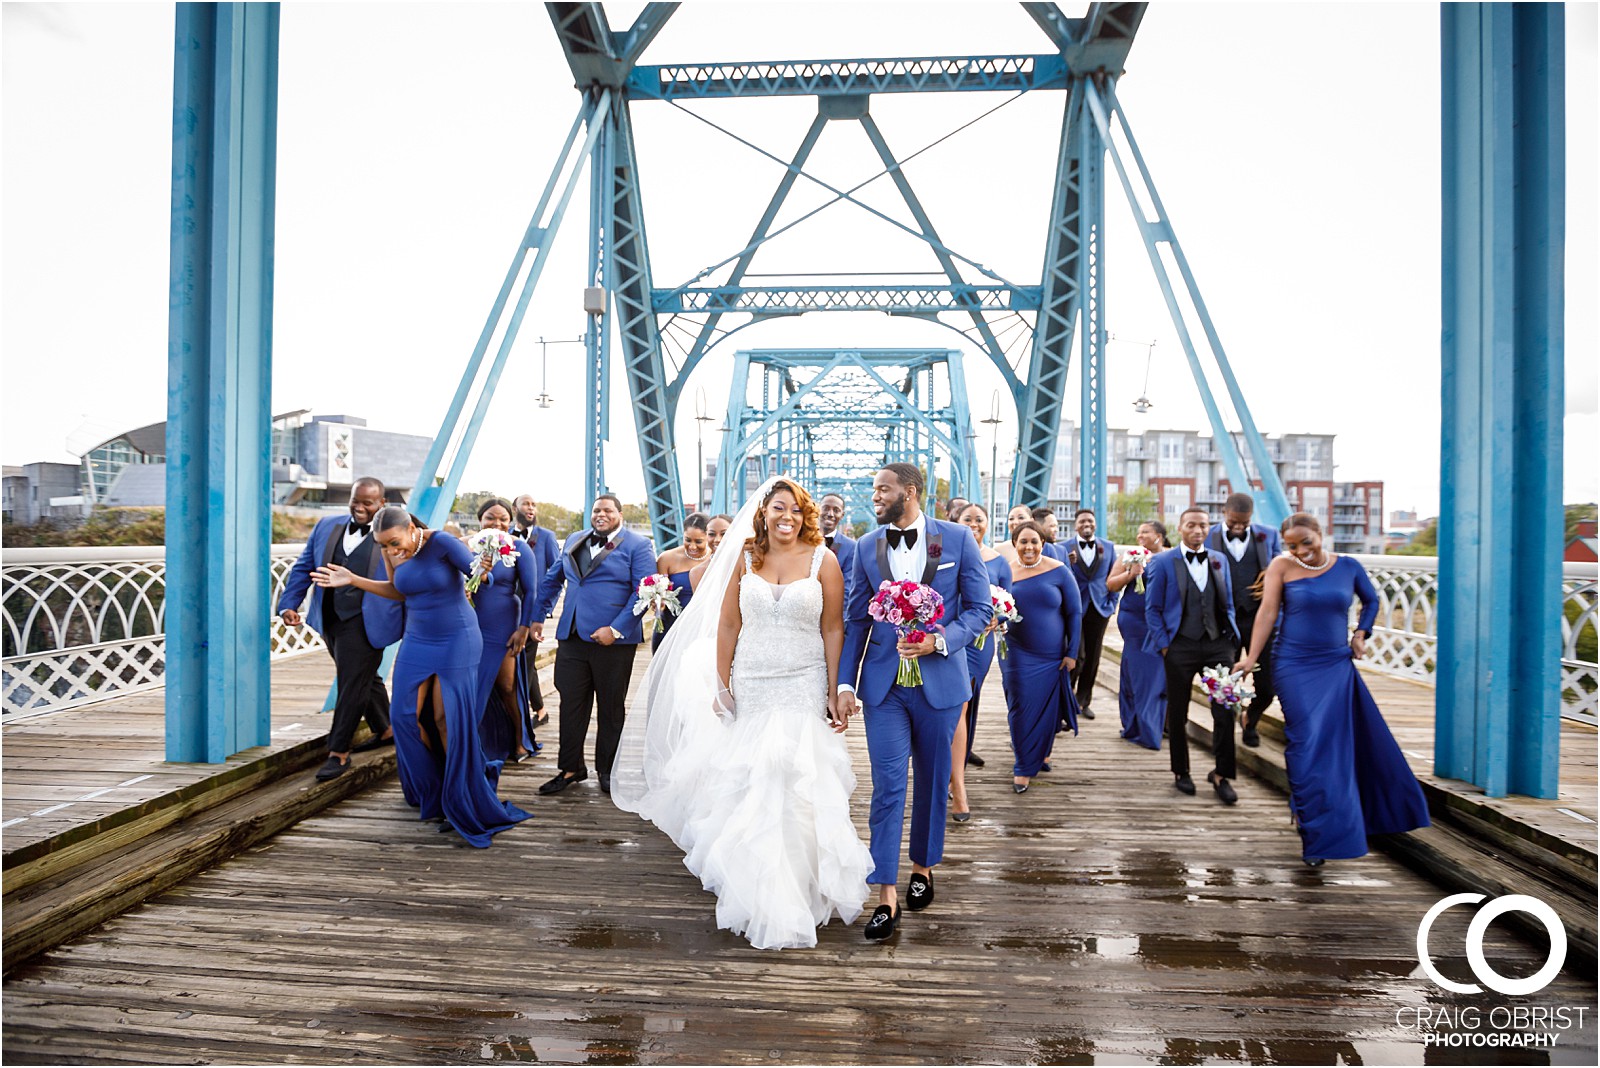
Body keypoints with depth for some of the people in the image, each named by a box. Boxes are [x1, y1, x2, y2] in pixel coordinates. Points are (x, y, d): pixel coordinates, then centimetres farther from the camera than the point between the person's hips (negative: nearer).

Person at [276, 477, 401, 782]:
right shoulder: (327, 526, 9)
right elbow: (303, 568, 12)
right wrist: (288, 605, 2)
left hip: (364, 622, -6)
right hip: (330, 620, 6)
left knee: (352, 683, -4)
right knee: (364, 678, 19)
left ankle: (339, 753, 7)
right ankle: (384, 731, 37)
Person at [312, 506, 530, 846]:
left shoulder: (442, 542, -20)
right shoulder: (391, 553, -3)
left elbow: (484, 575, -21)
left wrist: (482, 572, -45)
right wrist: (353, 580, 8)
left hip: (457, 641, -6)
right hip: (417, 642, 6)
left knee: (448, 719, -5)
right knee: (406, 715, 2)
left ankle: (459, 802, 9)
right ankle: (432, 790, 25)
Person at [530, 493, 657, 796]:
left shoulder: (637, 546, -3)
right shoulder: (573, 541, 14)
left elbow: (642, 592, -12)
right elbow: (551, 580, 23)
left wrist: (616, 629, -18)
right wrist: (538, 618, 18)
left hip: (613, 639, -4)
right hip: (572, 636, 4)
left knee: (611, 707, 8)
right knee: (571, 704, 7)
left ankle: (607, 770, 22)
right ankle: (570, 768, 20)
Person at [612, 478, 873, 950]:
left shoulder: (823, 561, -2)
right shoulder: (746, 558, 5)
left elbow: (833, 630, -4)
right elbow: (727, 625, 6)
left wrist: (834, 694, -8)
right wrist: (722, 686, 2)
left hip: (803, 691, -2)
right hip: (750, 689, 3)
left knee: (794, 790, -1)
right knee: (745, 789, 8)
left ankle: (794, 896, 19)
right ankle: (758, 893, 30)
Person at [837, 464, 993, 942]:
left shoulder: (957, 538, -3)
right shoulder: (867, 547, 3)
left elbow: (980, 609, -2)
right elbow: (856, 620, 7)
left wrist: (939, 640, -18)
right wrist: (845, 682, 0)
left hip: (939, 681, -1)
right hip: (883, 684, 1)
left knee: (932, 782, 14)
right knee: (887, 788, -2)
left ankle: (922, 867, 36)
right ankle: (886, 898, 5)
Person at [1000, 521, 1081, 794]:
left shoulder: (1059, 571, -6)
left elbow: (1075, 613, -2)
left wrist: (1072, 653, -4)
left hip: (1052, 656, 0)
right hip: (1017, 655, 0)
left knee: (1046, 708, 10)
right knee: (1021, 708, 2)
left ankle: (1033, 761, 32)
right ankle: (1024, 765, 19)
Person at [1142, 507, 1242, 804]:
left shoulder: (1219, 560, 11)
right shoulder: (1163, 562, 0)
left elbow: (1228, 603, 16)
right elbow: (1152, 609, -1)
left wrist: (1230, 635, 5)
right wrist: (1164, 645, -7)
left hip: (1218, 644, 3)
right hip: (1180, 646, -3)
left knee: (1225, 712, 0)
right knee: (1178, 713, 7)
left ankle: (1222, 774, 15)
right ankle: (1180, 772, 23)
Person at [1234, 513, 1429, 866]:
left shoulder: (1348, 567, 2)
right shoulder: (1281, 567, -6)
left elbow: (1371, 600, 20)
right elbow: (1268, 612, -9)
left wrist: (1361, 634, 8)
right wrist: (1252, 657, -13)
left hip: (1337, 667, 3)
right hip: (1295, 668, -3)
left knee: (1343, 743, 8)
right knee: (1308, 745, -3)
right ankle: (1317, 835, 9)